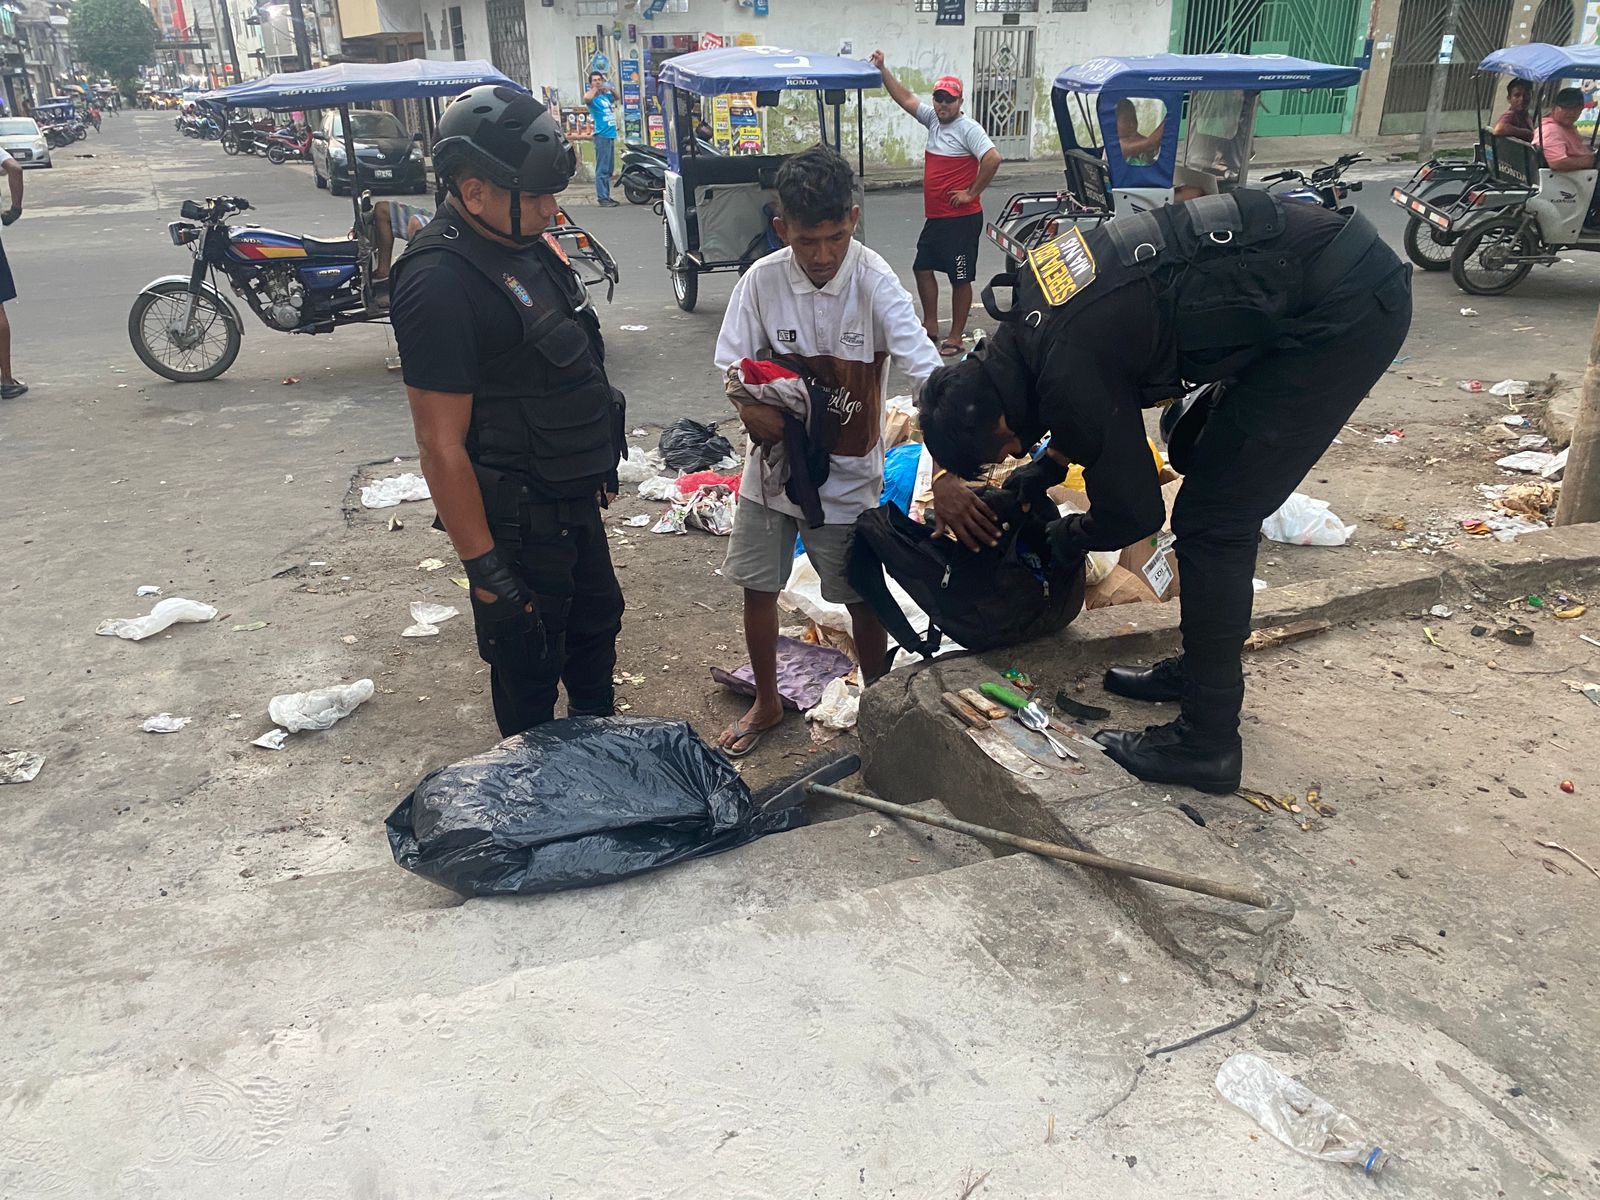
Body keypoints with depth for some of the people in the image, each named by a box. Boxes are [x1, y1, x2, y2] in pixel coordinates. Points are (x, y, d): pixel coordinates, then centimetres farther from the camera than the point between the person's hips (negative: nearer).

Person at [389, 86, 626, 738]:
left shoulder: (523, 243, 4)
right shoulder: (441, 283, -25)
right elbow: (442, 444, -25)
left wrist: (599, 466, 21)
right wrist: (483, 566, -23)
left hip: (573, 499, 10)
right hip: (516, 523, -9)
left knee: (596, 619, 25)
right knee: (528, 665, 9)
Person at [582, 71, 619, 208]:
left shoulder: (606, 95, 16)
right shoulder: (593, 97, -5)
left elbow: (616, 97, 36)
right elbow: (586, 98, -29)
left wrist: (611, 87, 16)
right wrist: (595, 89, -11)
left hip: (611, 135, 8)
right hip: (602, 135, -8)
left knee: (609, 169, 13)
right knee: (602, 169, -11)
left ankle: (606, 196, 19)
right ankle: (602, 198, -12)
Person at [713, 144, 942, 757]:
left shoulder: (876, 284, -19)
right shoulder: (761, 280, -11)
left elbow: (929, 376, -26)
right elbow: (734, 370, -2)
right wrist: (759, 414, -24)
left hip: (848, 472, -2)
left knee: (863, 596, 9)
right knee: (758, 587, 12)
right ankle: (766, 702, 36)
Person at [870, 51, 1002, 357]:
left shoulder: (968, 129, -12)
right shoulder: (933, 120, 11)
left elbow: (993, 159, -24)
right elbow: (905, 98, 14)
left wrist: (971, 193, -19)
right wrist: (882, 69, 8)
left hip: (961, 218, -9)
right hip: (935, 217, 9)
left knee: (960, 278, 0)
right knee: (922, 267, 16)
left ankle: (955, 337, 6)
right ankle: (930, 326, 28)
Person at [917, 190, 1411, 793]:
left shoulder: (1065, 376, -19)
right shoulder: (1028, 317, 6)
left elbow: (1132, 512, -5)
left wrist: (1063, 537, 15)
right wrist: (1044, 470, 23)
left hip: (1342, 311, -10)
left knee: (1212, 519, -5)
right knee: (1196, 452, 19)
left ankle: (1207, 743, 7)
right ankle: (1200, 669, 30)